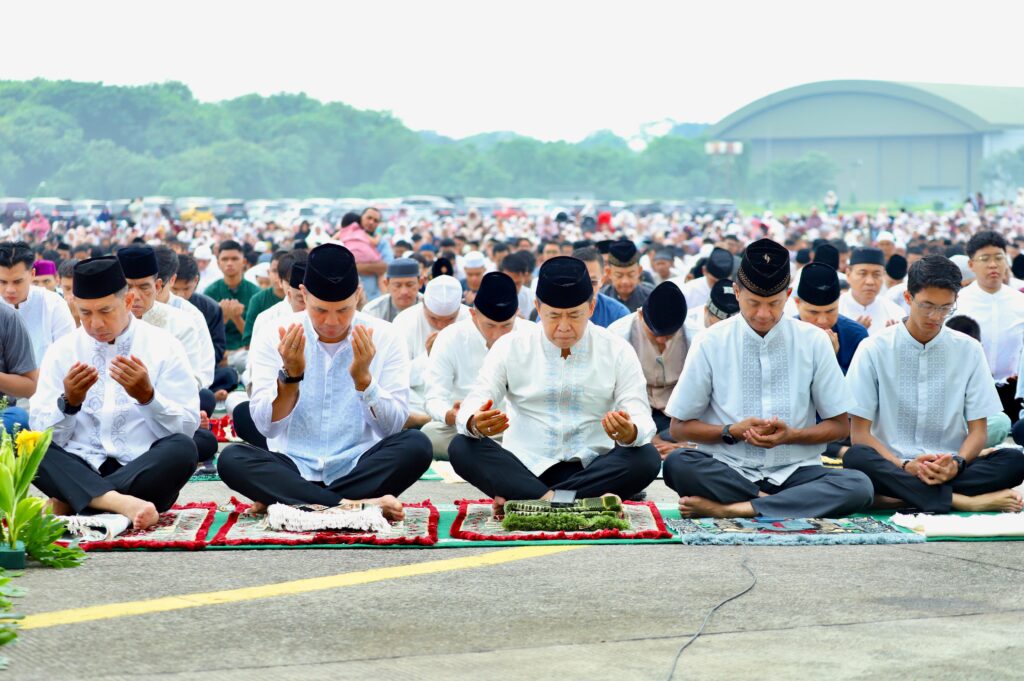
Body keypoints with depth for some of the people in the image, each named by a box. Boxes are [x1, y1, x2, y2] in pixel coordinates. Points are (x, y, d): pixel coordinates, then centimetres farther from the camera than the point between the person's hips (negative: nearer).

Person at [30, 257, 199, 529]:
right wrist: (68, 402, -15)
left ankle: (70, 502, -27)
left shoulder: (164, 346, 4)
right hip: (80, 470, 1)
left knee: (182, 448, -31)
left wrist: (147, 396, -18)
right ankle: (121, 503, -41)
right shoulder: (62, 351, 8)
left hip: (143, 470, -1)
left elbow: (187, 428, -2)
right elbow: (43, 434, 4)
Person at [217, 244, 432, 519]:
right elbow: (266, 426, -8)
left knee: (416, 445, -27)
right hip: (294, 468, 0)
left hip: (357, 468, 0)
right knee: (232, 458, -28)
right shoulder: (273, 338, -2)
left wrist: (363, 377, -22)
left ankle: (284, 502, -23)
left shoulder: (384, 337, -2)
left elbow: (394, 427, -7)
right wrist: (291, 374, -22)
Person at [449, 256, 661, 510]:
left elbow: (642, 419, -5)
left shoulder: (617, 351, 3)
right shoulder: (510, 347, 3)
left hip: (589, 471, 0)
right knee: (462, 448, -24)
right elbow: (472, 407, -3)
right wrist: (475, 424, -30)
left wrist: (630, 433, -31)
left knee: (646, 458, -29)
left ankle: (522, 501, -33)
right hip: (524, 468, 0)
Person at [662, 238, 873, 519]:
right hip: (728, 471, -1)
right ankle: (776, 504, -23)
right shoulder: (710, 343, 0)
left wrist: (791, 435, -9)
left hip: (794, 471, 1)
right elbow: (679, 428, 5)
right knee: (676, 464, -32)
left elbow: (840, 426, 9)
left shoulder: (814, 342, 3)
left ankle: (728, 509, -31)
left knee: (858, 486, -30)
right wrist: (732, 431, -11)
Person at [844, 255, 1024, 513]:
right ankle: (963, 501, -33)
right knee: (856, 457, -35)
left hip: (949, 470, 2)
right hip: (891, 467, -2)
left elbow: (978, 430, 8)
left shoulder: (969, 351, 9)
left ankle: (897, 498, -29)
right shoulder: (874, 349, 2)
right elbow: (860, 434, -2)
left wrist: (957, 463, -15)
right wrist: (903, 465, -20)